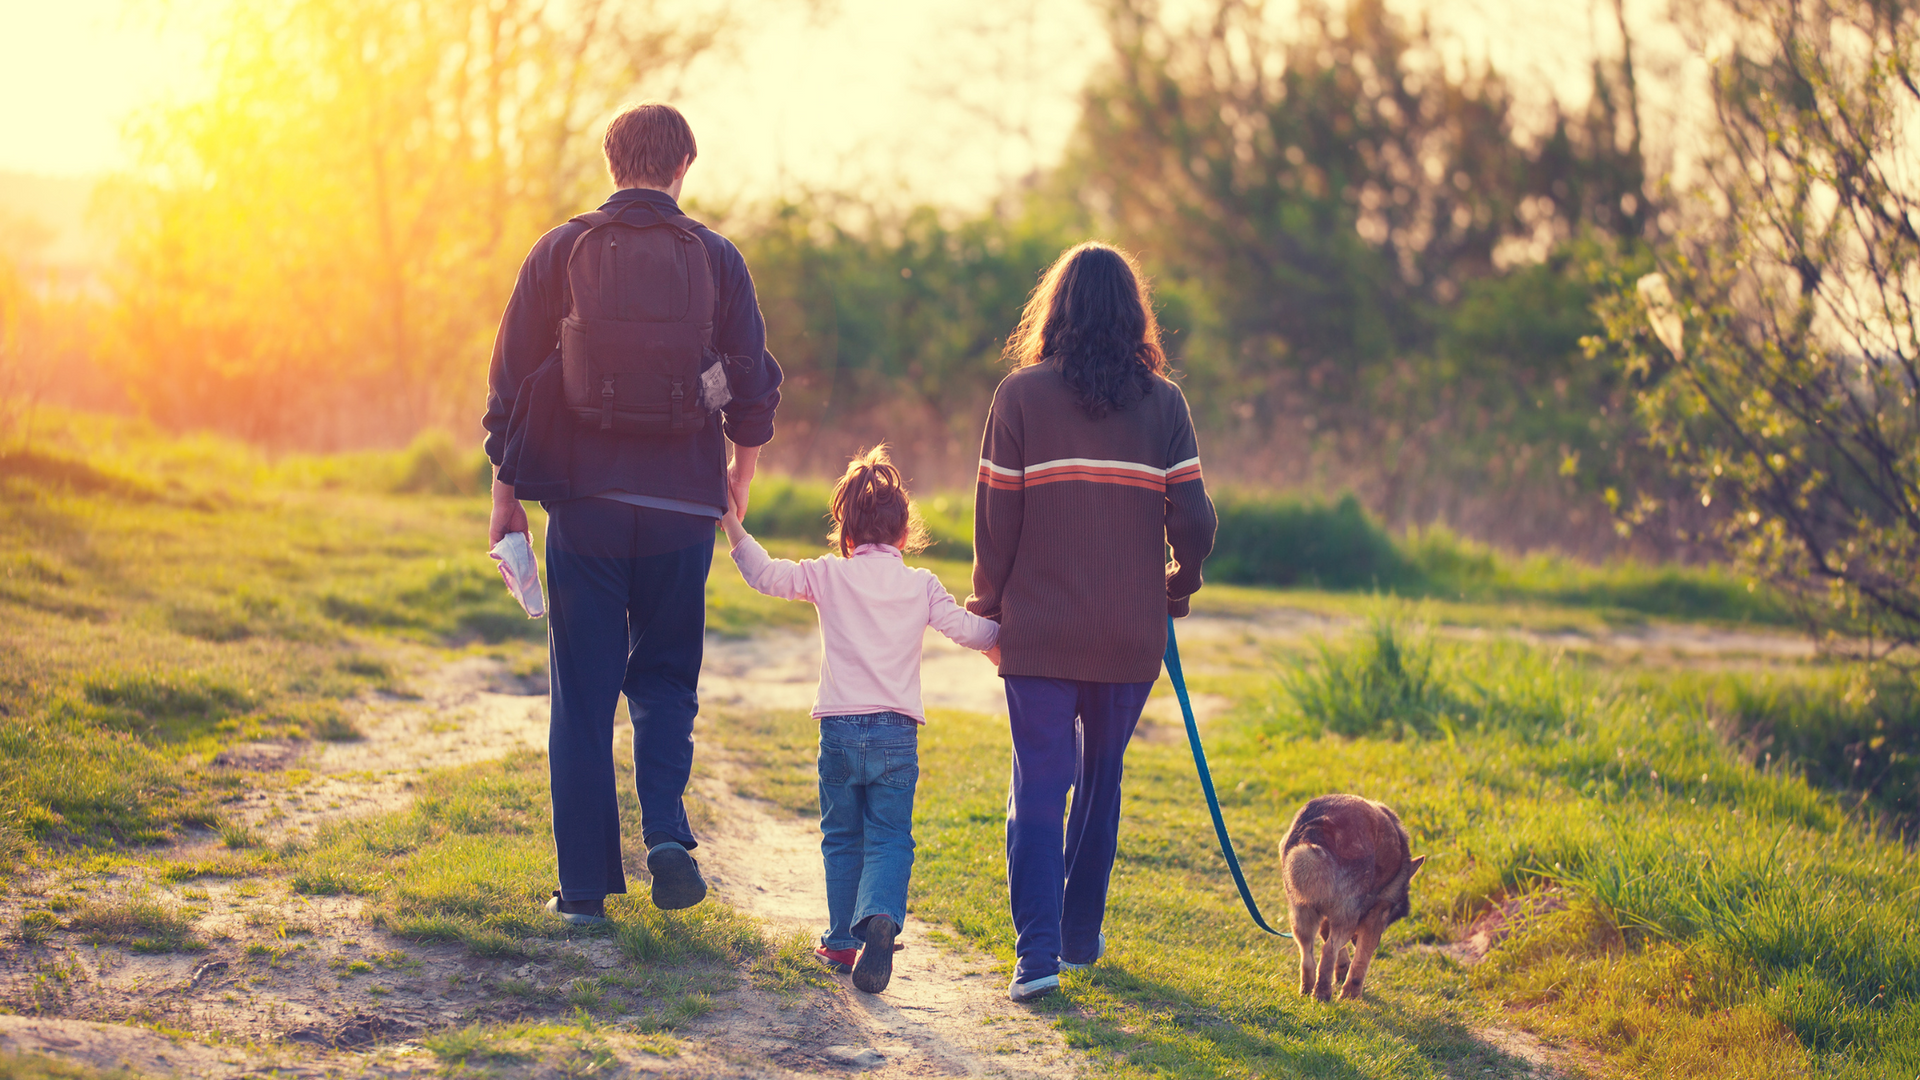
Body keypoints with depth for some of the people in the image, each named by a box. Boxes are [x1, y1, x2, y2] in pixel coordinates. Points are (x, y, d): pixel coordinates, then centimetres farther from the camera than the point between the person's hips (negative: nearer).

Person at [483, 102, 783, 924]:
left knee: (583, 693, 6)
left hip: (584, 501, -1)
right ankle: (666, 832, -7)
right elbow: (753, 387, 5)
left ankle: (585, 884, 5)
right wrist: (740, 474, 22)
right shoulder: (716, 260, 2)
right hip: (681, 506, 1)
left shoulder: (561, 251, 0)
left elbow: (513, 377, 0)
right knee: (664, 675, 15)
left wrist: (507, 488, 8)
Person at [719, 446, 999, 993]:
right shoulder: (921, 586, 3)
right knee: (890, 839, 2)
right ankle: (880, 917, -25)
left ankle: (843, 940, 16)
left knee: (842, 838, 15)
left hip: (840, 729, 0)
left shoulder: (829, 577, 1)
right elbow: (966, 629, 4)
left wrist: (733, 525, 15)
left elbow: (766, 574, 4)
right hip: (897, 732, 0)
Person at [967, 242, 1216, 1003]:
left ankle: (1037, 952, -12)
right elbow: (1192, 520, -4)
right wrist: (1178, 584, 16)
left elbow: (996, 519, -4)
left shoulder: (1022, 396, -5)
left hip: (1039, 630, -2)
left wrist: (987, 607, 9)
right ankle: (1081, 935, 27)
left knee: (1039, 786, 1)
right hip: (1130, 635, 2)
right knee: (1101, 779, 18)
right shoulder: (1162, 403, -1)